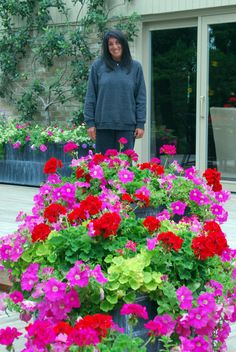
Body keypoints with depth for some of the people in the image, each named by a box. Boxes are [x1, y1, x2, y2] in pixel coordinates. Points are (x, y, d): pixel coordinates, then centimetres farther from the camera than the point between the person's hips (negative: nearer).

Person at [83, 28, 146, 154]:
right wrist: (90, 122, -1)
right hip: (103, 125, 0)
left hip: (127, 125, 0)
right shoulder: (97, 66, 4)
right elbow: (90, 97, 4)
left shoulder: (135, 67, 5)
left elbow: (141, 98, 5)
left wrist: (140, 124, -1)